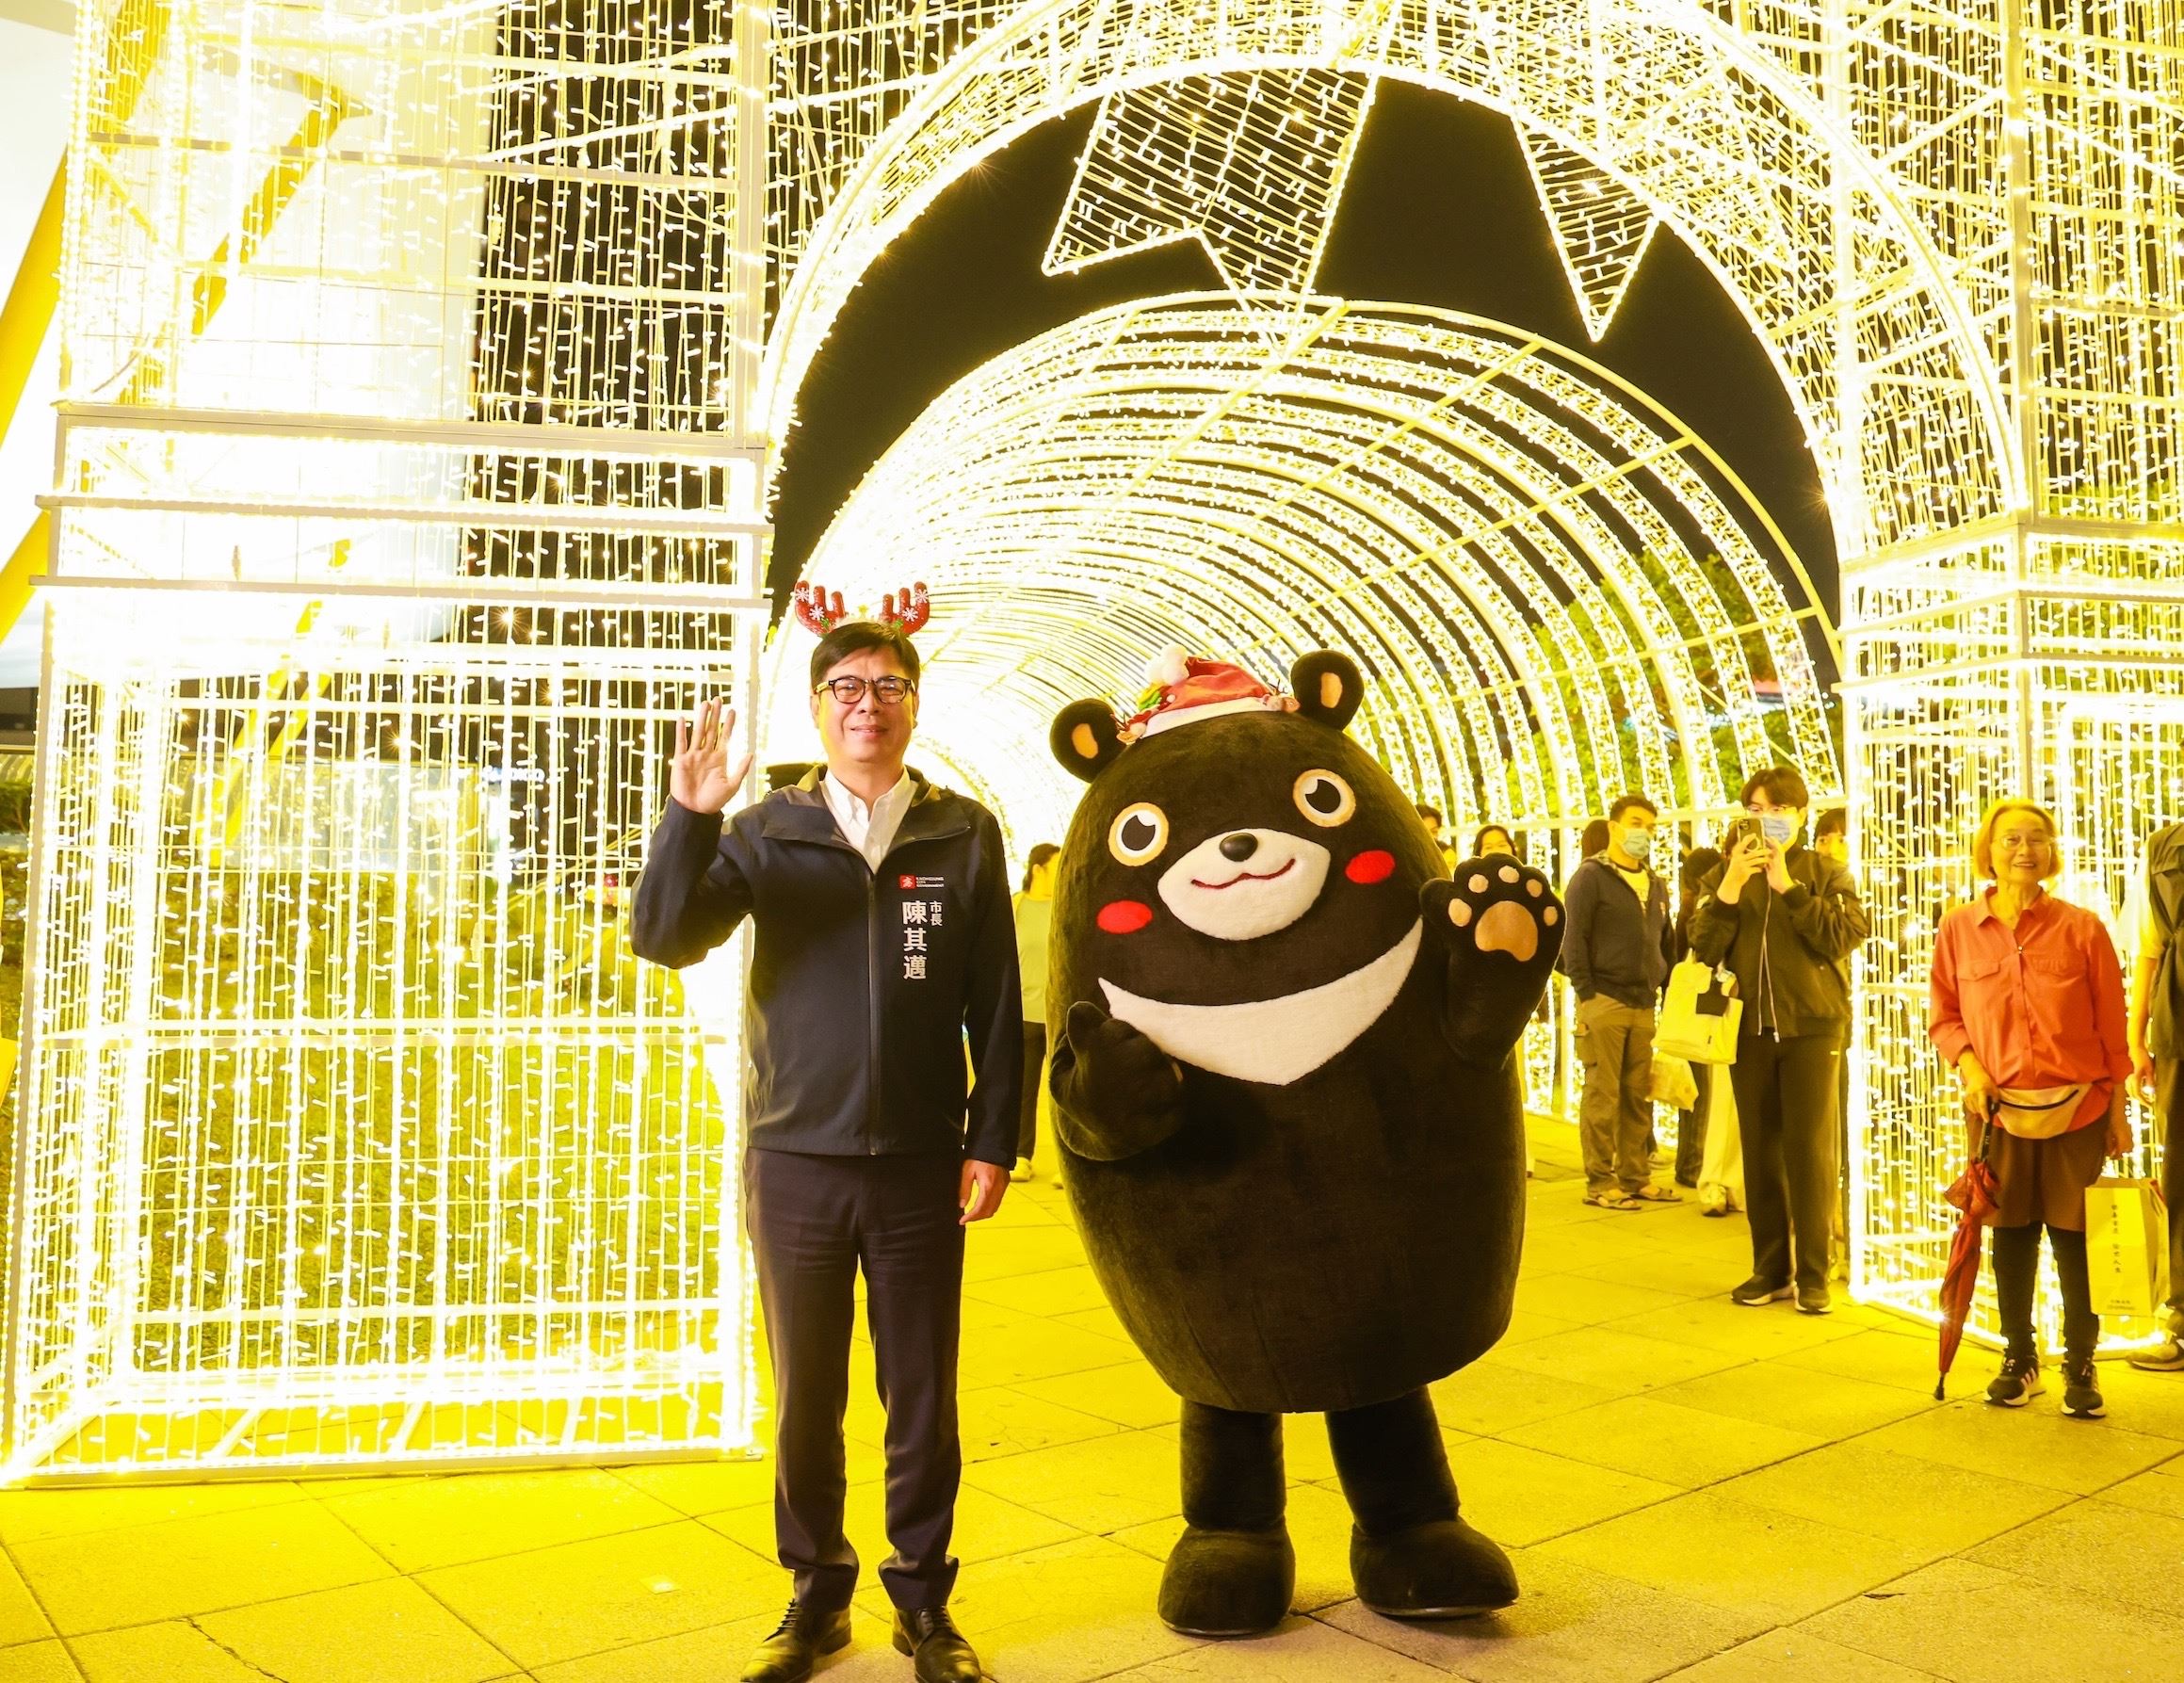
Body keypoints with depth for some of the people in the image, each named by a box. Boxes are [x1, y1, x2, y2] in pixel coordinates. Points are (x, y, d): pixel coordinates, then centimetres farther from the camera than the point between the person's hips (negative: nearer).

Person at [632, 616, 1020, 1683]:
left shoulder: (964, 835, 1)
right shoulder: (768, 834, 1)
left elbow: (998, 1006, 3)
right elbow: (662, 937, -10)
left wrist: (993, 1142, 0)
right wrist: (689, 819, -24)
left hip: (922, 1167, 0)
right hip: (795, 1163, 1)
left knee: (922, 1396, 10)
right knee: (805, 1397, 13)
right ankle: (817, 1594, 31)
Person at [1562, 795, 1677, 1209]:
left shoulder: (1656, 885, 17)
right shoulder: (1591, 876, -4)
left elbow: (1664, 943, 23)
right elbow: (1573, 939, -9)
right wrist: (1586, 996, -14)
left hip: (1644, 1005, 6)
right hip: (1605, 1002, -6)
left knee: (1639, 1096, 10)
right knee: (1602, 1096, -3)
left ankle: (1635, 1177, 19)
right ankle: (1600, 1182, 4)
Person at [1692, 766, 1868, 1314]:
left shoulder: (1825, 873, 4)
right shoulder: (1725, 873, 9)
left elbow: (1845, 936, -11)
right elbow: (1704, 948, -2)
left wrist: (1789, 887, -16)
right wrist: (1731, 886, -14)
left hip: (1812, 1023, -2)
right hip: (1749, 1023, 2)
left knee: (1810, 1148, -3)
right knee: (1759, 1148, 6)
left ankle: (1814, 1274, 6)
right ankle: (1771, 1269, 16)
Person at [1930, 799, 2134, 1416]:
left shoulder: (2082, 928, -3)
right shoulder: (1958, 930, 0)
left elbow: (2111, 1024, 1)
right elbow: (1943, 1014, 9)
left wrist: (2118, 1109, 2)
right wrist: (1968, 1064, -9)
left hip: (2077, 1109, -1)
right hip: (1998, 1110, 1)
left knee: (2075, 1236, 3)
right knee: (2011, 1235, 10)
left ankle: (2080, 1364, 19)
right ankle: (2019, 1358, 26)